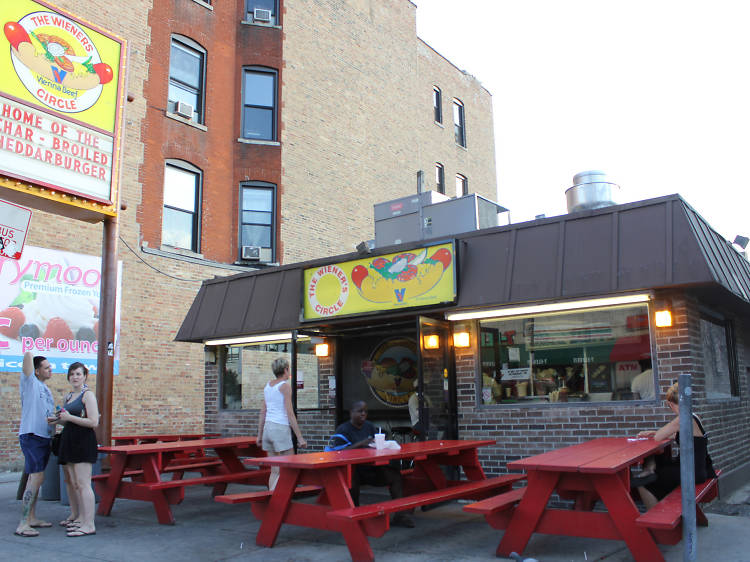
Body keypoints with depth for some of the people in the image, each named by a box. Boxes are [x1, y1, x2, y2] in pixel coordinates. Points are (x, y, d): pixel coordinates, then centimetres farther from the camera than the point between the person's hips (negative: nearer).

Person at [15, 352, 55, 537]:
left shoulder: (45, 389, 18)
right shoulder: (30, 382, -6)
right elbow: (28, 355, -18)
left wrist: (53, 419, 2)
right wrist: (29, 355, 5)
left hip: (44, 437, 9)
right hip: (31, 436, -9)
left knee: (35, 478, 14)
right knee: (37, 478, -14)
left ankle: (32, 518, 22)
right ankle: (22, 524, -11)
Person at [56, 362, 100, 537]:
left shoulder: (87, 395, -8)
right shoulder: (69, 396, 18)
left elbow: (94, 422, -17)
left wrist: (69, 417, -16)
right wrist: (59, 419, 8)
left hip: (83, 442, -9)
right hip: (69, 441, 9)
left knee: (82, 484, -12)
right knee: (70, 482, 17)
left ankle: (89, 525, -12)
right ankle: (75, 516, 33)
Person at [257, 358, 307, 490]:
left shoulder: (268, 385, 13)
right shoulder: (285, 386, -8)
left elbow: (262, 412, 15)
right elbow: (290, 414, -13)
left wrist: (259, 434, 21)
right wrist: (300, 438, -11)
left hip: (268, 428, 8)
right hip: (281, 429, -8)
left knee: (275, 470, 12)